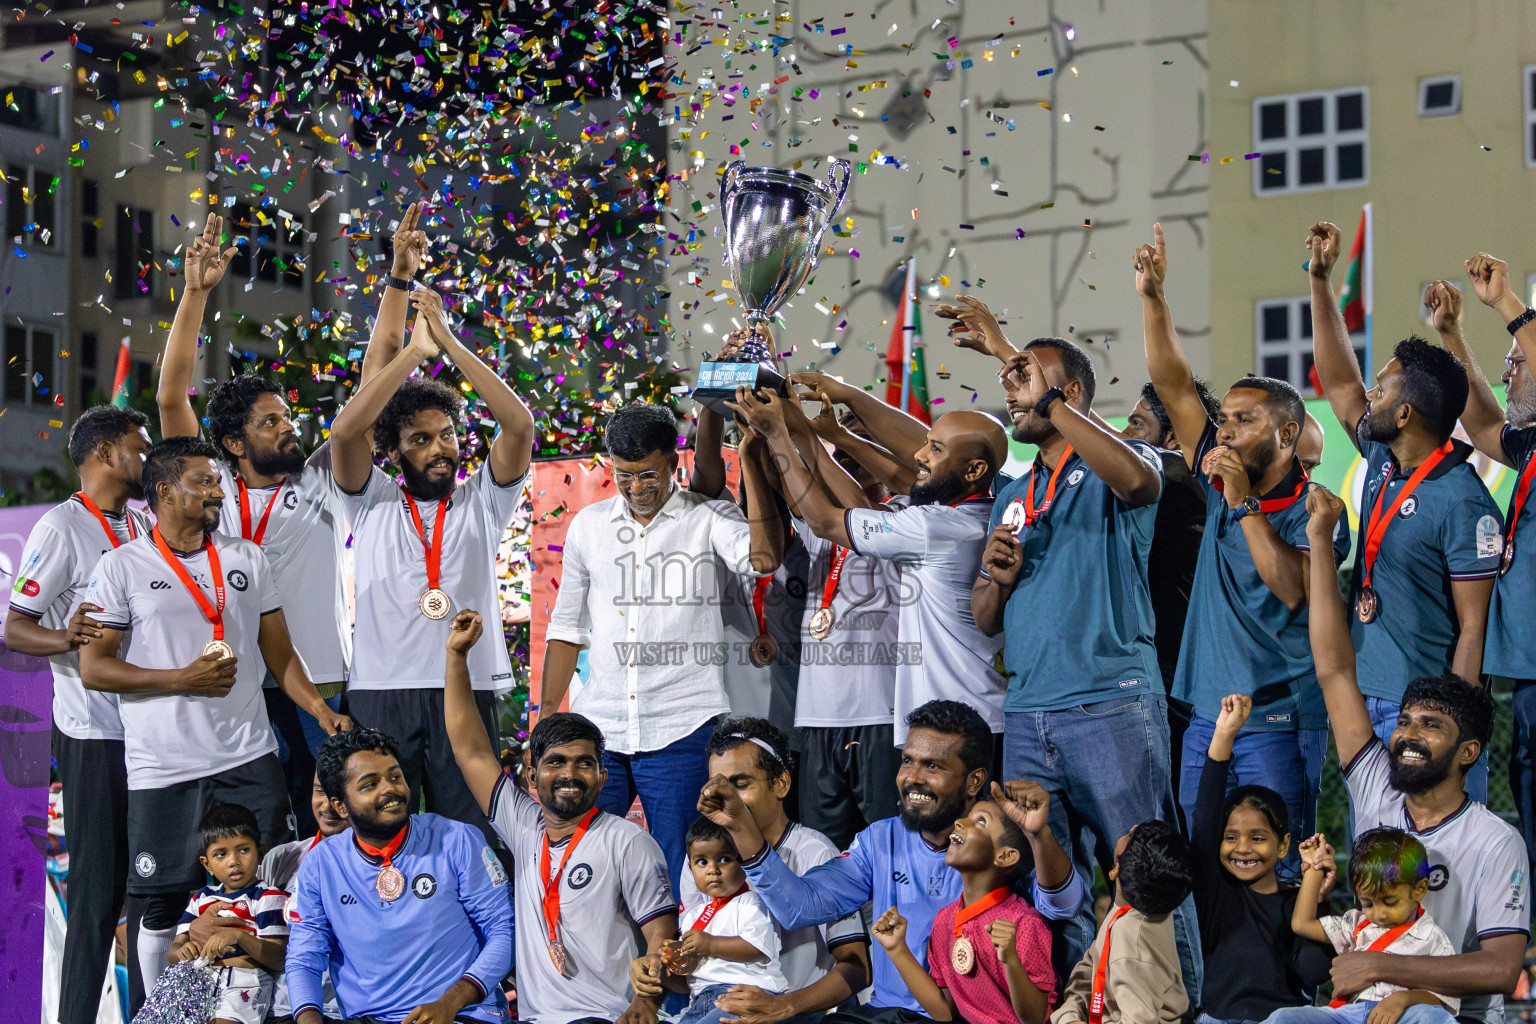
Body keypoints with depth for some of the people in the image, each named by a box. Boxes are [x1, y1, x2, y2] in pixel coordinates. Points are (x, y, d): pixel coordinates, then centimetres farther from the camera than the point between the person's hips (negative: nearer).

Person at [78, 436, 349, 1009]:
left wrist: (322, 711, -1)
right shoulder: (122, 567, 0)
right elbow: (93, 667, -5)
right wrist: (184, 679, -13)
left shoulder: (247, 559, 13)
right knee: (158, 900, 1)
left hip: (249, 758, 3)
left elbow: (278, 653, 14)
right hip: (162, 767, -3)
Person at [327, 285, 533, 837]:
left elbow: (519, 426, -2)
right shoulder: (373, 504, 12)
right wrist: (413, 351, -9)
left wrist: (450, 342, -7)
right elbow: (345, 431, -6)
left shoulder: (481, 500, 13)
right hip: (380, 688, 0)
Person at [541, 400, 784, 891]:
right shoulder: (588, 525, 12)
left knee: (681, 879, -1)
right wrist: (546, 717, 13)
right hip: (597, 729, 4)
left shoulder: (708, 520, 0)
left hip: (681, 732, -4)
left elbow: (764, 558, -22)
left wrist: (749, 456, -21)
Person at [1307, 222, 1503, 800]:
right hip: (1365, 698, 8)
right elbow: (1338, 383, 21)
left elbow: (1473, 629, -16)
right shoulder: (1383, 461, 8)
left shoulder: (1463, 503, -16)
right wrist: (1320, 279, 19)